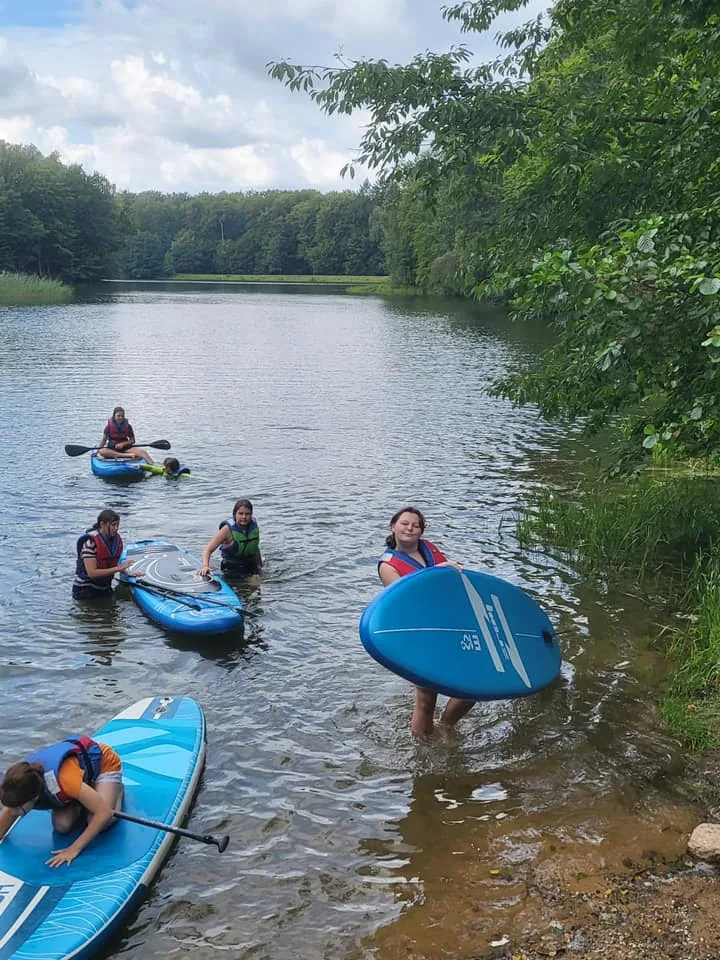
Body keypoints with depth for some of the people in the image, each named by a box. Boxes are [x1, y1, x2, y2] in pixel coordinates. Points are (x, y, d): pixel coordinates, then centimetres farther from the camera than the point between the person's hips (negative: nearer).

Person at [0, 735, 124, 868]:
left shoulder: (63, 780, -45)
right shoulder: (21, 790, -26)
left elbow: (104, 813, -40)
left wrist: (74, 849, -39)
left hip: (104, 760, -5)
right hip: (77, 761, 5)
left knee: (99, 824, -22)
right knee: (61, 826, -14)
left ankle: (117, 788, 9)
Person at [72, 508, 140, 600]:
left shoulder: (117, 539, -3)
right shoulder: (91, 542, -25)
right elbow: (92, 573, -29)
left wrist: (127, 573, -3)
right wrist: (119, 568, -28)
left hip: (105, 589, 7)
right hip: (85, 591, -7)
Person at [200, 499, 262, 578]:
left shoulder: (254, 527, -5)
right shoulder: (228, 529, -19)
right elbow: (208, 550, -22)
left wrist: (260, 566, 20)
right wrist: (205, 566, -39)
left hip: (251, 570, 3)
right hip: (231, 570, -3)